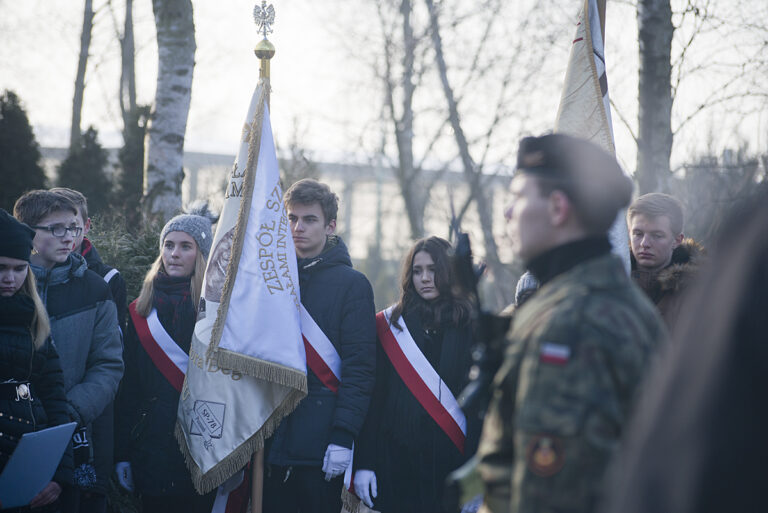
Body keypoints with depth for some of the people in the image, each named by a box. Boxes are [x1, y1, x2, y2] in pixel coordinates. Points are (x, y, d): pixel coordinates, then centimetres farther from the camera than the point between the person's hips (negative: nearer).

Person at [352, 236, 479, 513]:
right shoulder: (389, 325, 8)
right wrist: (363, 462, -4)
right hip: (397, 456, 1)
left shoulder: (470, 326, 5)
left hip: (451, 459, -1)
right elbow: (372, 396, 4)